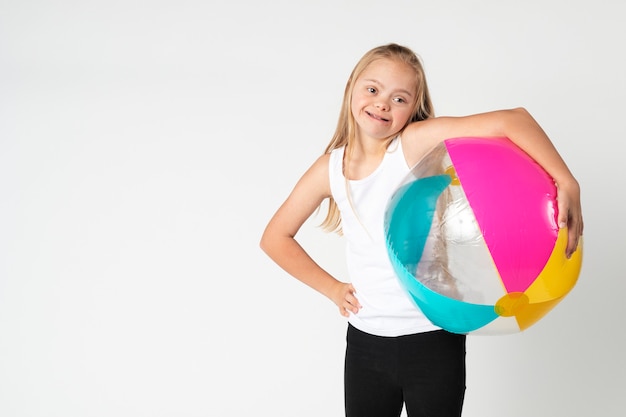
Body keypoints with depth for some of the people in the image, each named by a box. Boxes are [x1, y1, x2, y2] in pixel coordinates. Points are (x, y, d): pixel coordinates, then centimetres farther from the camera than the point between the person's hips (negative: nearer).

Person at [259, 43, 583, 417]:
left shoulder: (416, 142, -13)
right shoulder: (330, 169, 0)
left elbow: (511, 120, -24)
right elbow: (276, 237, 12)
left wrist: (566, 185, -35)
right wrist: (331, 288, 6)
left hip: (433, 339, -3)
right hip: (365, 341, 4)